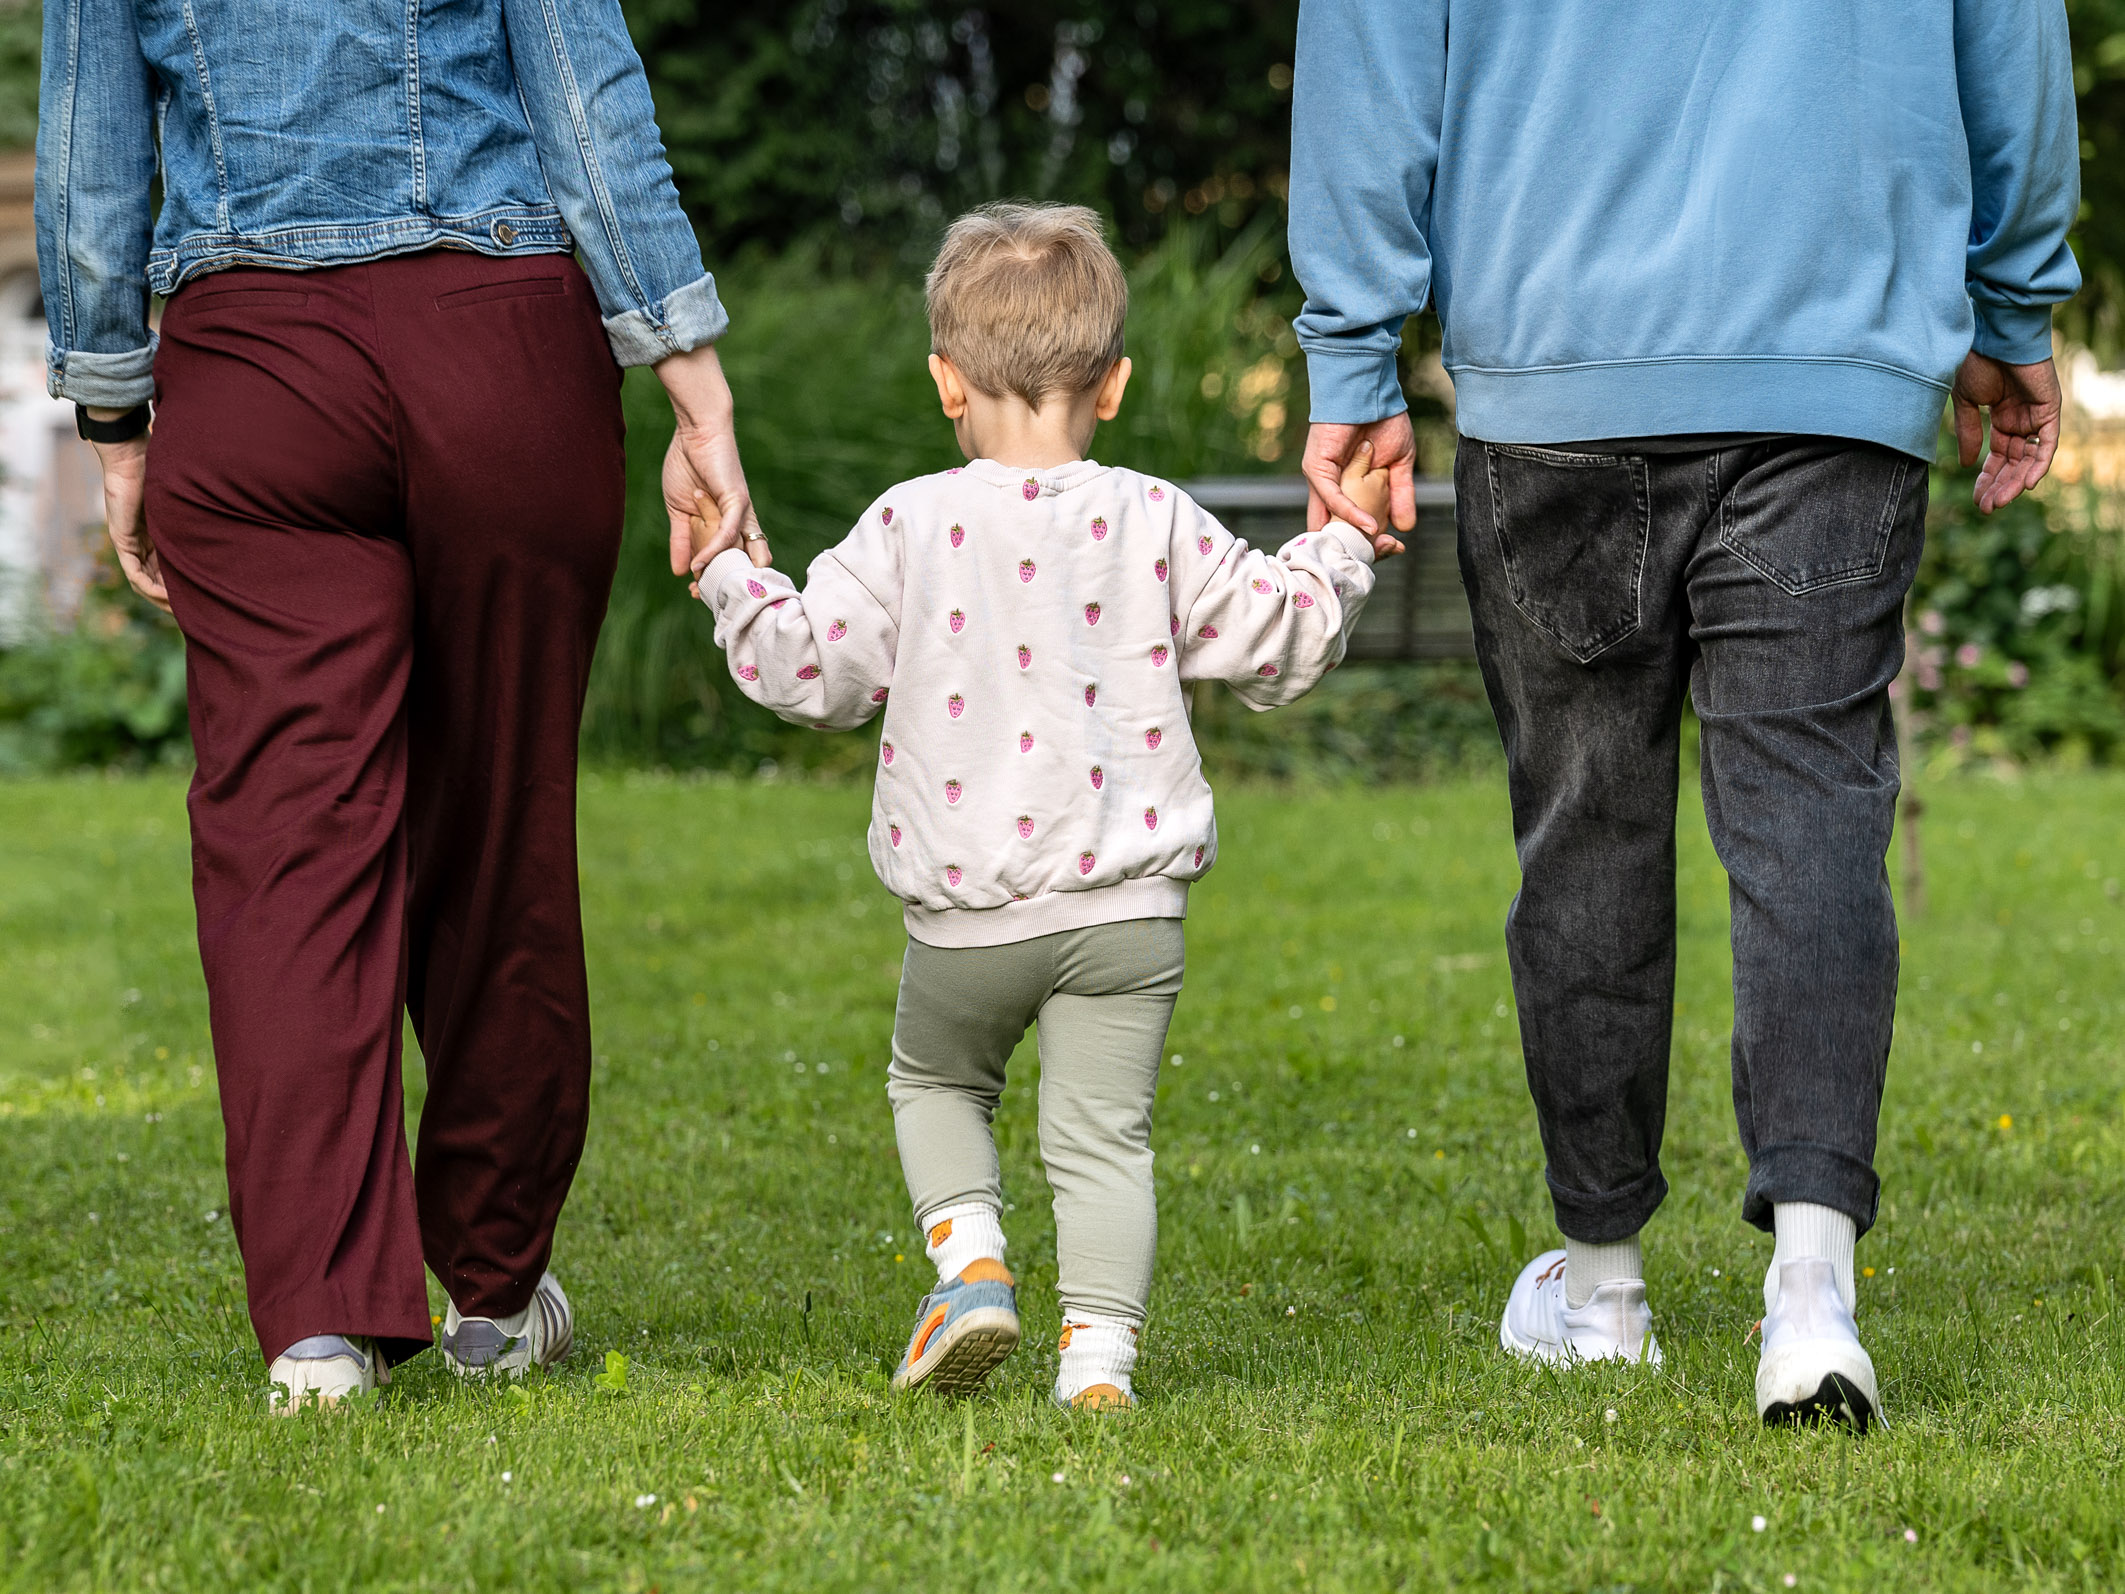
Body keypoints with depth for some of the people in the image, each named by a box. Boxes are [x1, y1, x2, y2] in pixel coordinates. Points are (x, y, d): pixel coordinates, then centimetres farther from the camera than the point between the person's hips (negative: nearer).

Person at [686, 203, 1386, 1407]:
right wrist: (1340, 548, 23)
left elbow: (814, 671, -4)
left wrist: (730, 573, 11)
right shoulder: (1154, 525, -1)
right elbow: (1280, 641, 5)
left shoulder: (911, 525, -4)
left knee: (936, 1079, 24)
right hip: (1126, 903, 0)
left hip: (966, 910, 0)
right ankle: (1099, 1351, -7)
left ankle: (969, 1254, 4)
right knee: (1103, 1131, 4)